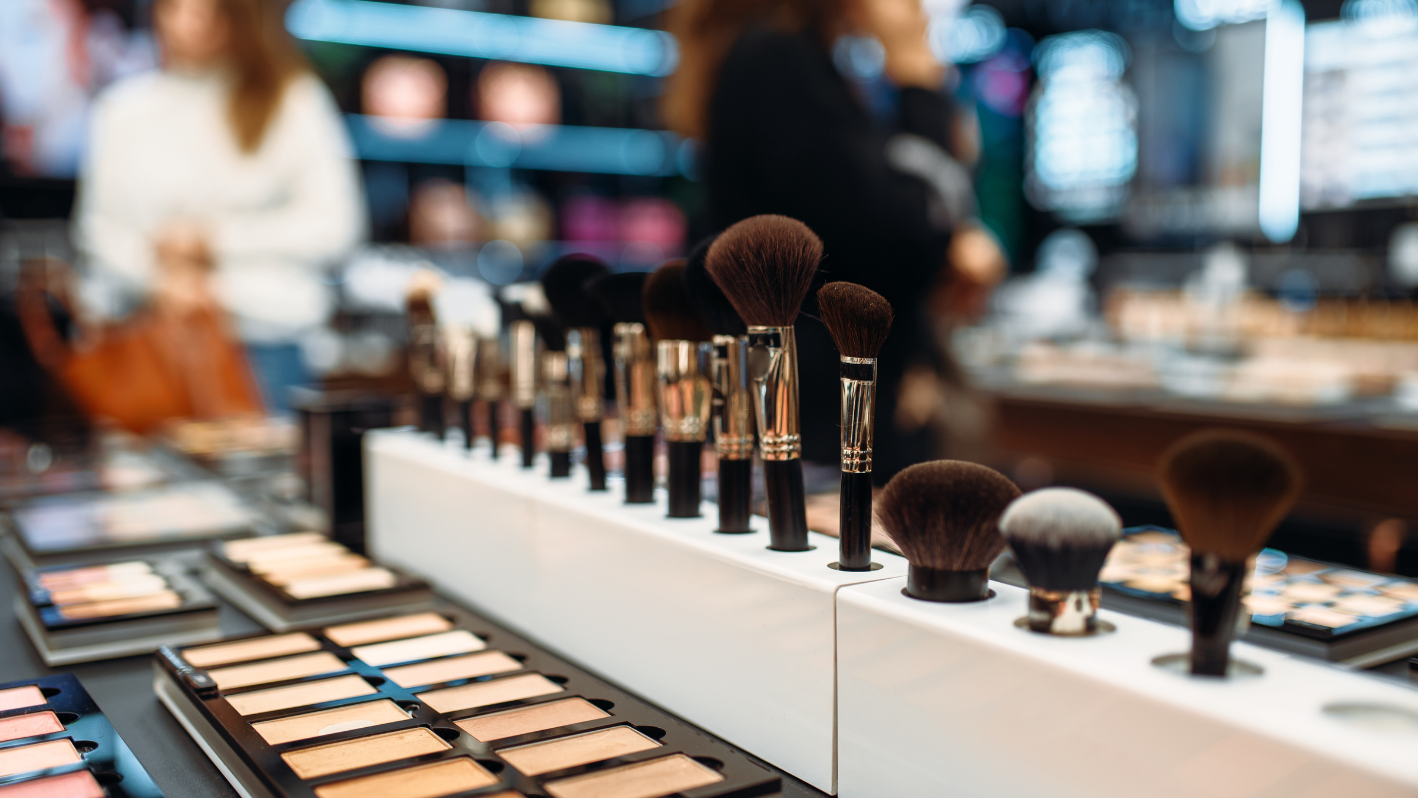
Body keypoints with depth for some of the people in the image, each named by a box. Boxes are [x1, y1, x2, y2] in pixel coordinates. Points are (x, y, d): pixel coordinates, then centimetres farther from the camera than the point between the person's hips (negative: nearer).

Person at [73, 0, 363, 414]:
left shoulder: (294, 102, 2)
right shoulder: (125, 105, 10)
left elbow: (332, 224, -5)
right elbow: (100, 224, 8)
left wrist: (216, 239, -7)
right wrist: (160, 275, -11)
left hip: (261, 340, -2)